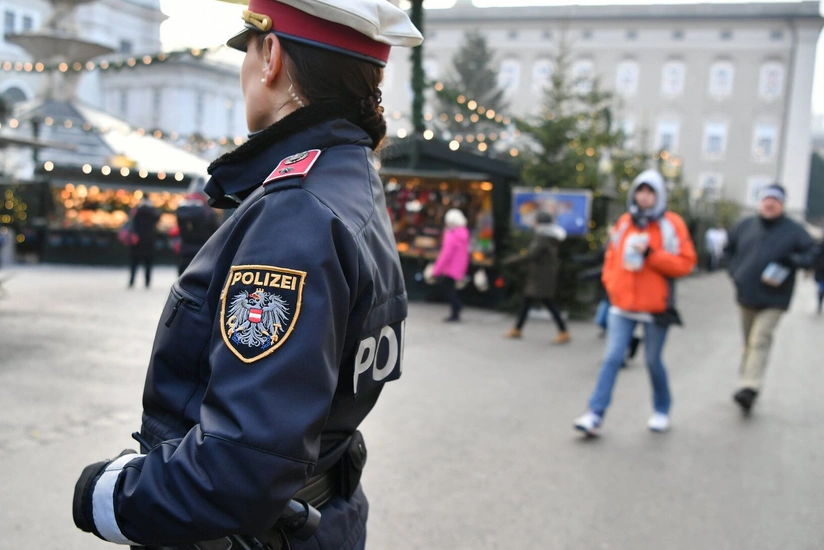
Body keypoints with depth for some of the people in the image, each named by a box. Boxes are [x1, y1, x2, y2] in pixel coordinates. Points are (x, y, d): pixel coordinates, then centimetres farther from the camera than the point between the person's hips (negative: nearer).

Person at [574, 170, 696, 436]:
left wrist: (650, 254, -18)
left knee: (653, 361, 9)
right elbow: (611, 257, 17)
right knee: (612, 359, -4)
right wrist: (612, 286, 4)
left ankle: (661, 411, 31)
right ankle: (595, 415, -4)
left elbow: (686, 263, -9)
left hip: (655, 309, -3)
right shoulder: (624, 222, 7)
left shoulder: (671, 224, -4)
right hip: (622, 307, 3)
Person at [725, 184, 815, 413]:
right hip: (746, 296, 4)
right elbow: (729, 249, 21)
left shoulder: (794, 230, -2)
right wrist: (735, 273, 8)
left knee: (760, 340, -17)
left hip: (773, 299, -4)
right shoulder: (745, 226, 8)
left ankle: (750, 388, -23)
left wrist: (792, 260, -22)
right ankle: (746, 381, 26)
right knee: (749, 342, 14)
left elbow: (812, 255, -3)